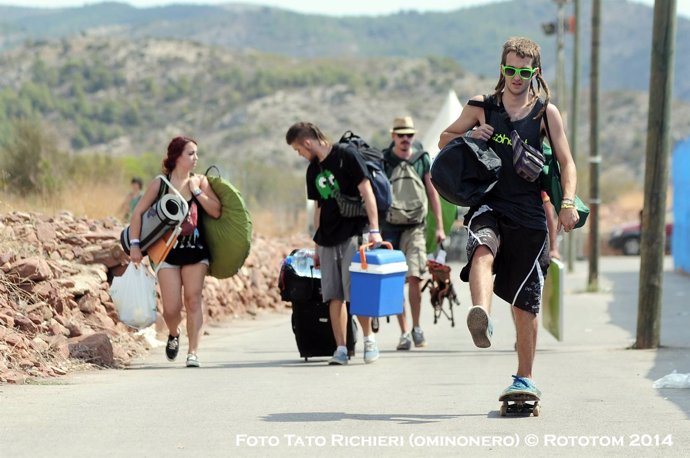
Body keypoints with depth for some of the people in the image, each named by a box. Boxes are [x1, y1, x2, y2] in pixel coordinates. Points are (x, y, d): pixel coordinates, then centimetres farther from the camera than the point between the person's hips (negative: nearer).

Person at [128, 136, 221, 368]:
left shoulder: (200, 181, 2)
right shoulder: (160, 183, -3)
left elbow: (216, 212, -5)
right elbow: (138, 213, -1)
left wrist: (197, 191, -11)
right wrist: (135, 244, -7)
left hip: (196, 250, 1)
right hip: (168, 251, -1)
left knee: (193, 299, -7)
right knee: (172, 308, -4)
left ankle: (193, 352, -4)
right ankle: (173, 334, 29)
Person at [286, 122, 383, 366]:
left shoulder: (346, 158, -6)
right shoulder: (313, 170, 15)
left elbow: (367, 194, -9)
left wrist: (374, 229, -17)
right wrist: (317, 245, 20)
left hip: (352, 235, -6)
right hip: (328, 240, 6)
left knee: (355, 292, -10)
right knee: (334, 295, 1)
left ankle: (369, 338, 8)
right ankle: (341, 349, 3)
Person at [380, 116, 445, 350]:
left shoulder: (422, 159, 5)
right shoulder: (383, 161, 2)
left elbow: (432, 193, 11)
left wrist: (439, 226, 8)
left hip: (415, 225, 0)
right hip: (390, 226, 1)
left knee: (414, 276, -13)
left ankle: (417, 327, 2)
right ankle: (404, 332, 5)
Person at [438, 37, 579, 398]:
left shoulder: (547, 113, 5)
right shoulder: (481, 107, 7)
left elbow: (566, 162, 5)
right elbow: (444, 140, 17)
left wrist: (568, 202, -11)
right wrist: (468, 136, -5)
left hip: (528, 214, 0)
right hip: (489, 206, 0)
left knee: (525, 303, 3)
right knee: (483, 250, -36)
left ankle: (524, 378, 17)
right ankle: (481, 317, -61)